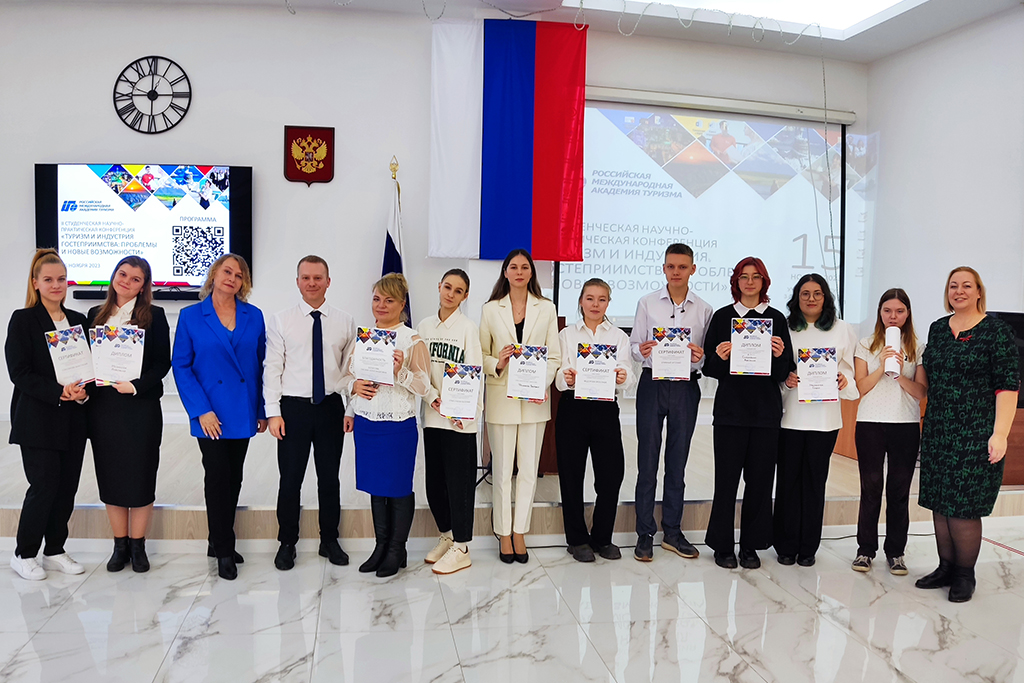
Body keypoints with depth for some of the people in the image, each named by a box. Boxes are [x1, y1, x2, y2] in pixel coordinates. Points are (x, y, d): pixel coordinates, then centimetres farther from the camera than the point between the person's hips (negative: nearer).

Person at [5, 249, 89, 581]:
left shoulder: (78, 320, 11)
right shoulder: (23, 320, -4)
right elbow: (19, 372, -10)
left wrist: (83, 390, -7)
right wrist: (58, 392, -20)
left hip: (73, 419, 5)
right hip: (38, 419, -5)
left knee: (67, 487, 7)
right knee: (44, 486, -5)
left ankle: (55, 551, 21)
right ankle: (24, 554, 14)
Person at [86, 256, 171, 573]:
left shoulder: (154, 316, 0)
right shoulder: (95, 315, 11)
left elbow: (162, 362, -5)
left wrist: (136, 386, -17)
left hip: (140, 406, -3)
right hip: (102, 407, 4)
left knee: (141, 476, 2)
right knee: (110, 477, 9)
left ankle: (137, 546, 16)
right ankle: (120, 545, 21)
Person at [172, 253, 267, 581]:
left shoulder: (254, 317, 5)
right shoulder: (190, 316, -1)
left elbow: (261, 365, 7)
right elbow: (180, 366, -3)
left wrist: (263, 411, 4)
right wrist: (201, 410, -12)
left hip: (243, 414, 3)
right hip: (211, 414, -3)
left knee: (234, 479, 11)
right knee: (217, 477, -2)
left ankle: (219, 541, 28)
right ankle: (224, 552, 10)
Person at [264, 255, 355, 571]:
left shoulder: (345, 322, 4)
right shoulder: (281, 321, 1)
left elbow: (351, 369, 5)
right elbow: (272, 369, -1)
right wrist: (273, 412, -7)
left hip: (331, 407, 1)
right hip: (293, 407, -1)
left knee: (330, 477, 10)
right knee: (290, 479, 5)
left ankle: (329, 540, 26)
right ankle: (287, 543, 22)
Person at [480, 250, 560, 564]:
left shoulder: (546, 308, 7)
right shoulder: (490, 309, 6)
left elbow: (554, 356, 4)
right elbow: (480, 354, 6)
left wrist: (541, 384, -11)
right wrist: (496, 363, -15)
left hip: (535, 398, 1)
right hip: (501, 398, -1)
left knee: (529, 469, 5)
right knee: (502, 469, 4)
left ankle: (519, 532, 18)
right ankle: (504, 534, 16)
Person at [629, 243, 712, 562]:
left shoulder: (704, 310, 6)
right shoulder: (647, 303, 4)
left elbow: (709, 354, 7)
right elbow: (634, 346, 3)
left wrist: (699, 357, -15)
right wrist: (642, 351, -18)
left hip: (685, 388, 1)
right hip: (653, 384, -1)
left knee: (677, 461, 10)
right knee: (647, 460, 1)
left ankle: (672, 531, 21)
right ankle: (645, 534, 10)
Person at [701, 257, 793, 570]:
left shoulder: (776, 318, 9)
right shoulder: (722, 317, 6)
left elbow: (785, 373, 6)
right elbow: (709, 368, 4)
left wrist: (779, 356, -14)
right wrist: (720, 358, -17)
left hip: (766, 410, 1)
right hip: (730, 409, -1)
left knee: (760, 479, 4)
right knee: (726, 477, -1)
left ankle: (751, 546, 17)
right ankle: (723, 546, 12)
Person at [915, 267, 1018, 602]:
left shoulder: (996, 331, -6)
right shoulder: (938, 328, 10)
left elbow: (1008, 385, -11)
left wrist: (1000, 434, -17)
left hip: (975, 434, -5)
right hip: (937, 431, 5)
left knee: (963, 506, -2)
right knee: (938, 502, 9)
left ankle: (965, 575, 14)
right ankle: (946, 567, 23)